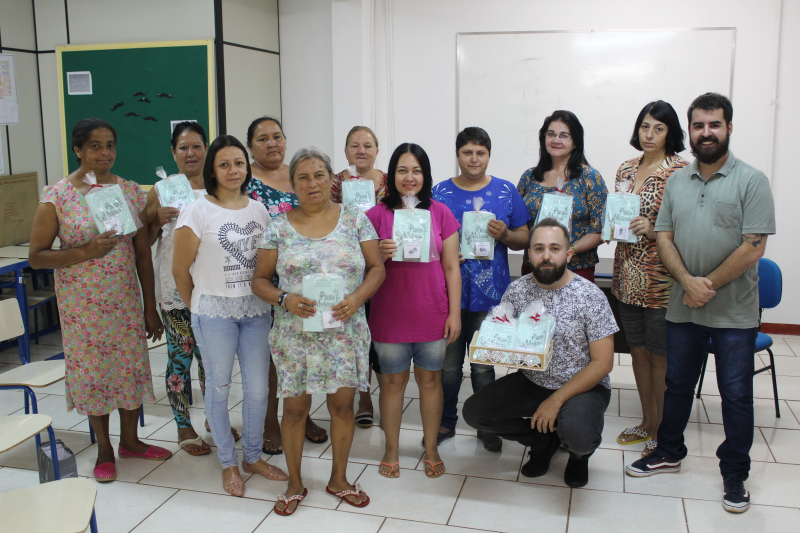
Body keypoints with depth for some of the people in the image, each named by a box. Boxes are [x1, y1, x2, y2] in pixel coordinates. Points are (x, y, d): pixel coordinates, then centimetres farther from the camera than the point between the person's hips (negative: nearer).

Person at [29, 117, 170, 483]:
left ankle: (130, 440, 33)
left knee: (132, 366, 11)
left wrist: (150, 307, 4)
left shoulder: (131, 191, 2)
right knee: (92, 370, 8)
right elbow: (36, 257, -8)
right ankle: (104, 449, 27)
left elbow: (143, 251, 4)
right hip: (83, 305, -3)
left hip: (126, 300, 3)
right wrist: (85, 252, -24)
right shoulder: (57, 196, -9)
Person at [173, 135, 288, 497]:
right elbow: (180, 269, -3)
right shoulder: (197, 213, -8)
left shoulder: (258, 210, 6)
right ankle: (228, 463, 25)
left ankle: (253, 457, 28)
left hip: (256, 309, 4)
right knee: (219, 386, 7)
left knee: (258, 387, 7)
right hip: (215, 311, -3)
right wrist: (198, 309, 4)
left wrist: (270, 296, 6)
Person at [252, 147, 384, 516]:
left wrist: (358, 296, -15)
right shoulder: (279, 228, 1)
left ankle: (339, 478, 30)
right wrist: (285, 299, -16)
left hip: (345, 330, 1)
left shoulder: (355, 220, 2)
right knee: (295, 407, 7)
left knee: (343, 404, 9)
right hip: (295, 333, 0)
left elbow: (376, 268, 3)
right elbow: (260, 280, 3)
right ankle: (295, 483, 27)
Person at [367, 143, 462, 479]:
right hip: (390, 315, 0)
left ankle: (431, 448, 28)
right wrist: (380, 255, -18)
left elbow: (451, 268, 3)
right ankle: (392, 449, 26)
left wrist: (455, 313, -1)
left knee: (430, 379, 11)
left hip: (432, 314, 1)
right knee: (393, 380, 10)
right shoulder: (377, 215, -2)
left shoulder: (440, 213, 1)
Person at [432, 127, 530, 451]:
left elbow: (523, 239, 8)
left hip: (489, 293, 0)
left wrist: (505, 234, -13)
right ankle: (445, 422, 26)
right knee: (448, 362, 7)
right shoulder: (439, 192, 5)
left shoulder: (506, 192, 6)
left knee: (483, 364, 7)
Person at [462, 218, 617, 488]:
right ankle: (543, 439, 13)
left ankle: (580, 451, 9)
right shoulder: (516, 290, -4)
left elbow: (602, 363, -14)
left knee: (576, 435, -34)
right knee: (474, 411, -13)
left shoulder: (590, 296, -15)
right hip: (531, 382, 4)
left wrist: (557, 399, -20)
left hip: (583, 386, -4)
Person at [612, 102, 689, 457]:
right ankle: (648, 421, 30)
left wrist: (653, 230, -24)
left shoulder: (679, 171, -8)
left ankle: (664, 431, 18)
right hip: (628, 274, 6)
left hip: (660, 277, -6)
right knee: (638, 350, 14)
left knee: (660, 355, 3)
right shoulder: (626, 169, 11)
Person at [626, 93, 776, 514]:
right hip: (682, 306, 4)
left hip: (734, 311, -4)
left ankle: (735, 475, 21)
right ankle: (669, 451, 35)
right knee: (677, 384, 16)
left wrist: (709, 285, -14)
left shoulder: (750, 180, -7)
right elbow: (663, 237, 3)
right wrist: (688, 282, -12)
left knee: (736, 394, 5)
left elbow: (753, 247, -13)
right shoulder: (676, 182, 8)